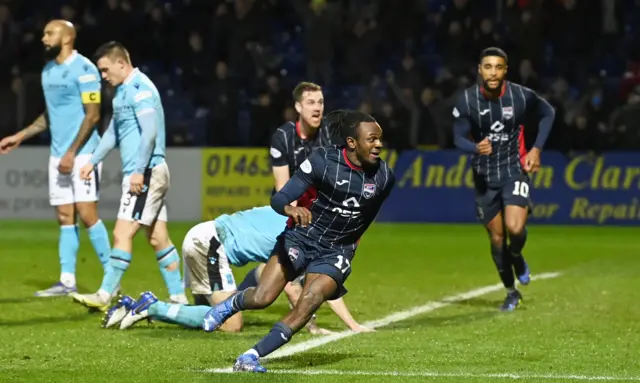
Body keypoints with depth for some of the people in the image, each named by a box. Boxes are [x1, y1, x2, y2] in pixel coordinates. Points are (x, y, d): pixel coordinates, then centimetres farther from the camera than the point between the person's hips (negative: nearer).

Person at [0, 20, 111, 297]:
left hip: (82, 154, -8)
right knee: (65, 217, 5)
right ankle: (67, 281, 6)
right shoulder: (48, 71, 15)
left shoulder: (83, 69, -11)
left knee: (86, 214, -11)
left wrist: (72, 153, -18)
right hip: (58, 155, 8)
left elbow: (92, 115, -14)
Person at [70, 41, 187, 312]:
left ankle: (105, 296, -9)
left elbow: (150, 132, -21)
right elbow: (113, 132, 29)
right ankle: (178, 298, 11)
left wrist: (139, 171, -24)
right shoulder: (123, 90, 19)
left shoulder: (140, 89, -13)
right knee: (158, 239, 9)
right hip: (138, 174, 10)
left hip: (146, 173, -10)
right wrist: (93, 162, 23)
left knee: (123, 233, -10)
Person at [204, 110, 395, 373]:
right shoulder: (324, 161, -17)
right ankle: (230, 304, 22)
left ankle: (251, 357, -15)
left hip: (335, 252, 2)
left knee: (307, 306, -21)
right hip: (301, 239, -2)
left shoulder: (384, 177, -8)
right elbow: (279, 198, -20)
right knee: (261, 299, -14)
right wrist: (290, 209, -43)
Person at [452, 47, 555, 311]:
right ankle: (511, 292, 27)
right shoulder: (467, 101, -11)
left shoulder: (521, 96, -12)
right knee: (496, 238, 7)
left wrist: (536, 149, -2)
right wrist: (476, 148, -29)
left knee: (515, 228, -22)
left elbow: (548, 113, 7)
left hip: (514, 170, -2)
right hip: (484, 176, 2)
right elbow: (459, 138, -6)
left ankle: (517, 257, 15)